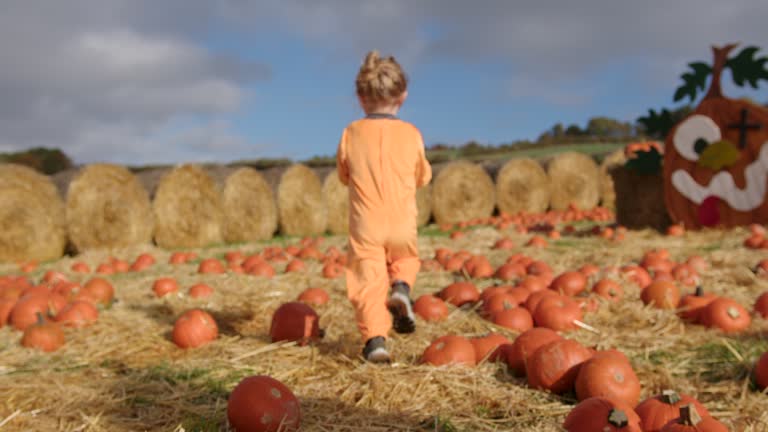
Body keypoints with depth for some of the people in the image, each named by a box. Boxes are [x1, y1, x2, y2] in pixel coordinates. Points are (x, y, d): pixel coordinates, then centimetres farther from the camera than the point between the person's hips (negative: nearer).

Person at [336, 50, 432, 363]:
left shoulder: (351, 132, -2)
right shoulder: (411, 133, -1)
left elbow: (344, 175, 11)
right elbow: (423, 177, 10)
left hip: (365, 226, -1)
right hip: (403, 224, 1)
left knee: (369, 281, 2)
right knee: (406, 260, 27)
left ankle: (375, 338, -11)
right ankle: (401, 287, -2)